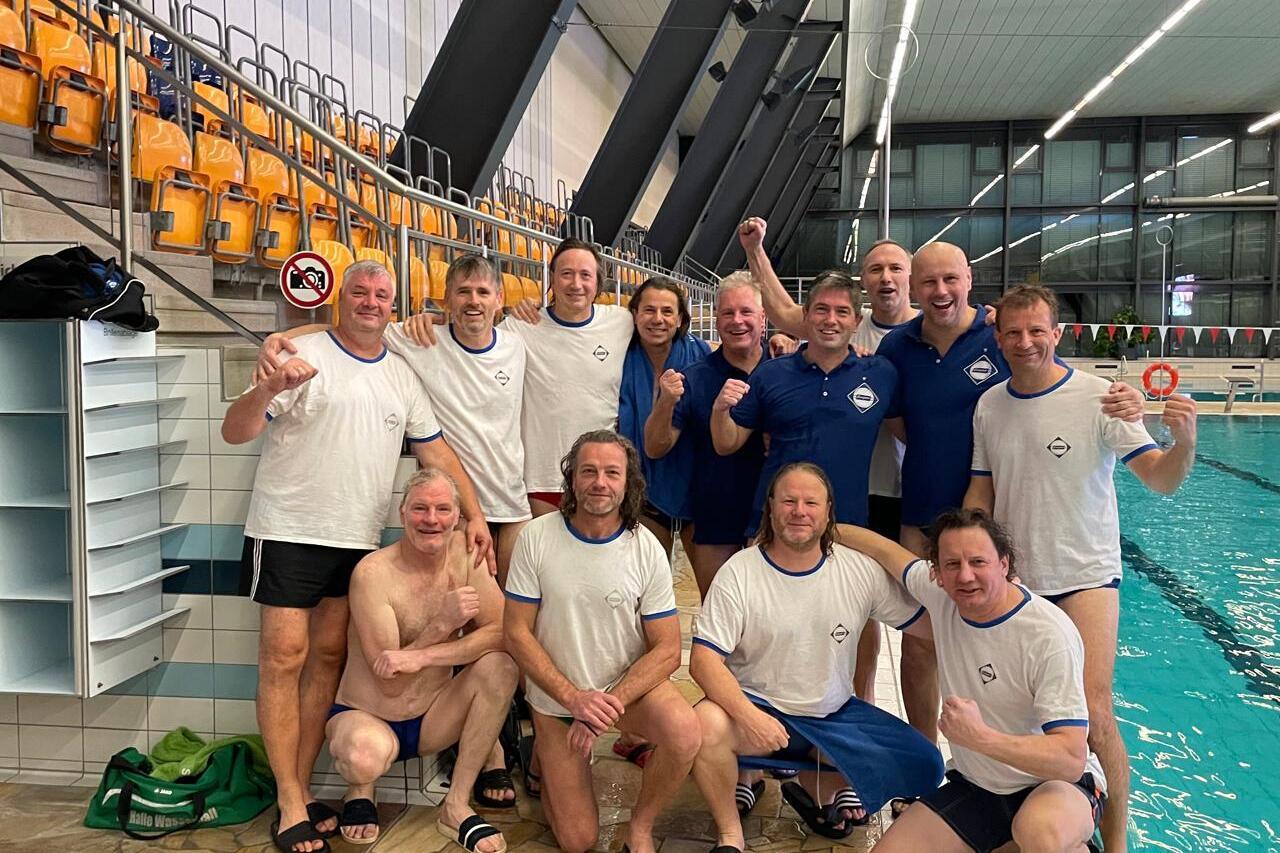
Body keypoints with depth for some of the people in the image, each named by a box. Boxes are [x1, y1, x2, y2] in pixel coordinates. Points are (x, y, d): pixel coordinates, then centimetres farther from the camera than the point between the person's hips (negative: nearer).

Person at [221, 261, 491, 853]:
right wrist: (269, 389, -32)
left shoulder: (401, 376, 12)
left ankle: (302, 790, 19)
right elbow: (234, 432, -11)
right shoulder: (305, 355, -6)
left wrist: (474, 514, 4)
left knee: (328, 658, 9)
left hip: (358, 539, 5)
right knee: (285, 659, -5)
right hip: (289, 532, -5)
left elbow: (435, 450, 14)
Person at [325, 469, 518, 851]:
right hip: (368, 717, -4)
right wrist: (442, 624, -30)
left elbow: (501, 633, -19)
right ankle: (360, 791, 4)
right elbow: (389, 683, -19)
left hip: (434, 718, 4)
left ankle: (456, 805, -11)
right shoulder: (373, 572, -19)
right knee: (366, 756, -38)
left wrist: (422, 656, -29)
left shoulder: (465, 557, -5)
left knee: (499, 666, -22)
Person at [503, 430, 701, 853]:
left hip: (628, 682, 0)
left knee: (684, 734, -32)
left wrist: (610, 704, -23)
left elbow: (667, 650, -11)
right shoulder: (536, 537, -14)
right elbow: (517, 633, -11)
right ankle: (547, 752, 31)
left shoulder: (646, 549, -13)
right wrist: (574, 699, -19)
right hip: (556, 696, 0)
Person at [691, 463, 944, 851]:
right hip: (758, 706, -3)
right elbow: (704, 660, -15)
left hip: (835, 714, 3)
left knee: (924, 766, -14)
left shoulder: (861, 570, -3)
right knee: (706, 724, -34)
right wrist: (749, 717, -30)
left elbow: (928, 623, 2)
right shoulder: (739, 572, -11)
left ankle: (818, 787, 10)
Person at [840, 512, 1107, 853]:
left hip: (1056, 782, -5)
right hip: (974, 786, 6)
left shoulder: (1051, 635, -25)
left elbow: (1071, 759, -29)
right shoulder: (940, 593, -8)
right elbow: (884, 549, 11)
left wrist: (980, 737, -39)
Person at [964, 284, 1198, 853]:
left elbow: (1162, 481, -12)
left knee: (1092, 713, -12)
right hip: (1011, 579, 4)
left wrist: (1184, 442, -33)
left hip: (1084, 576, -4)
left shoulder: (1099, 398, -9)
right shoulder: (988, 407, 3)